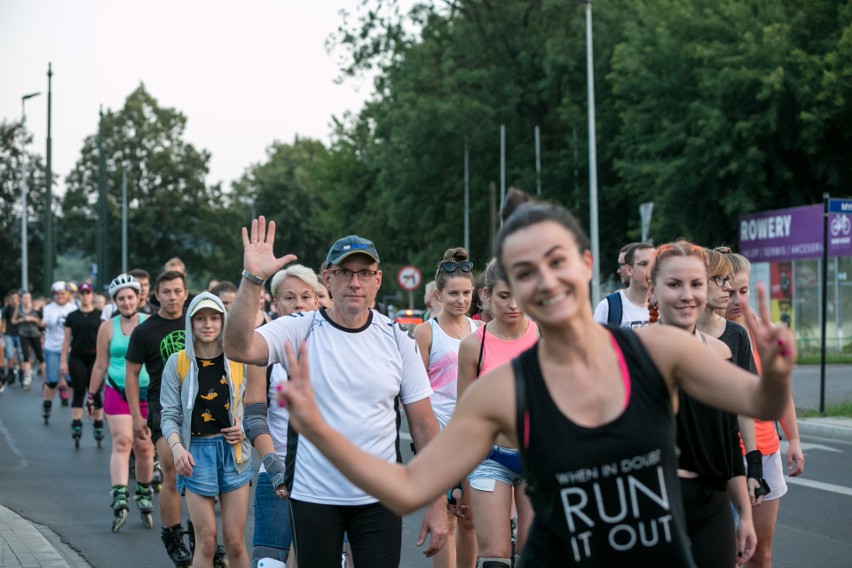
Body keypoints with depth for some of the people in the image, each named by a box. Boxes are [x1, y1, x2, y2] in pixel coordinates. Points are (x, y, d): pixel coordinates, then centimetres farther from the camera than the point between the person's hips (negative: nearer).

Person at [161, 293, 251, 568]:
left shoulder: (238, 360, 3)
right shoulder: (177, 362, 0)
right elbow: (170, 415, -1)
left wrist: (246, 429, -7)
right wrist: (176, 447, -18)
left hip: (233, 451, 1)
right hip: (196, 453, -1)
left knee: (235, 541, 1)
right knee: (206, 542, -1)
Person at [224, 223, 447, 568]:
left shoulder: (397, 339, 1)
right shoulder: (300, 329, -4)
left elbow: (424, 425, 2)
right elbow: (238, 348, -23)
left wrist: (437, 505, -1)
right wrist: (253, 279, -31)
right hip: (312, 497, -1)